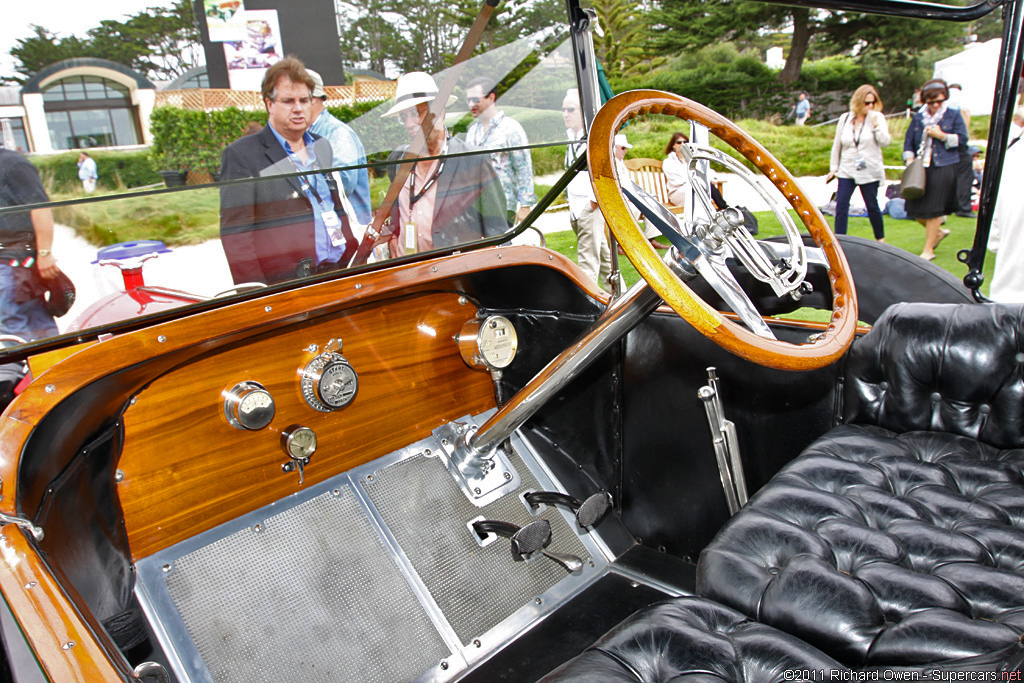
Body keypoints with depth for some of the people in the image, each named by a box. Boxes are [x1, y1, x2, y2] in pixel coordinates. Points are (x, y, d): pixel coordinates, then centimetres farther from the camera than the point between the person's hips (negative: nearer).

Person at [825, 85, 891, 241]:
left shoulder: (878, 118, 1)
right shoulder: (845, 118, 7)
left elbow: (885, 141, -9)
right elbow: (837, 145, 14)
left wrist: (876, 125, -20)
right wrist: (833, 168, 14)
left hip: (869, 171, -2)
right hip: (847, 170, 2)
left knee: (872, 206, 7)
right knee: (841, 206, -8)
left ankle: (880, 239, 25)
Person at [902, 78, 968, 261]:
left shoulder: (954, 115, 6)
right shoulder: (918, 117, 13)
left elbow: (962, 139, 3)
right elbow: (908, 142, 12)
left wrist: (942, 136, -10)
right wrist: (910, 160, -4)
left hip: (943, 169, -4)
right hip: (921, 169, 4)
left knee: (933, 210, -6)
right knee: (915, 210, 2)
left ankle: (928, 249, 5)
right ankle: (938, 232, 31)